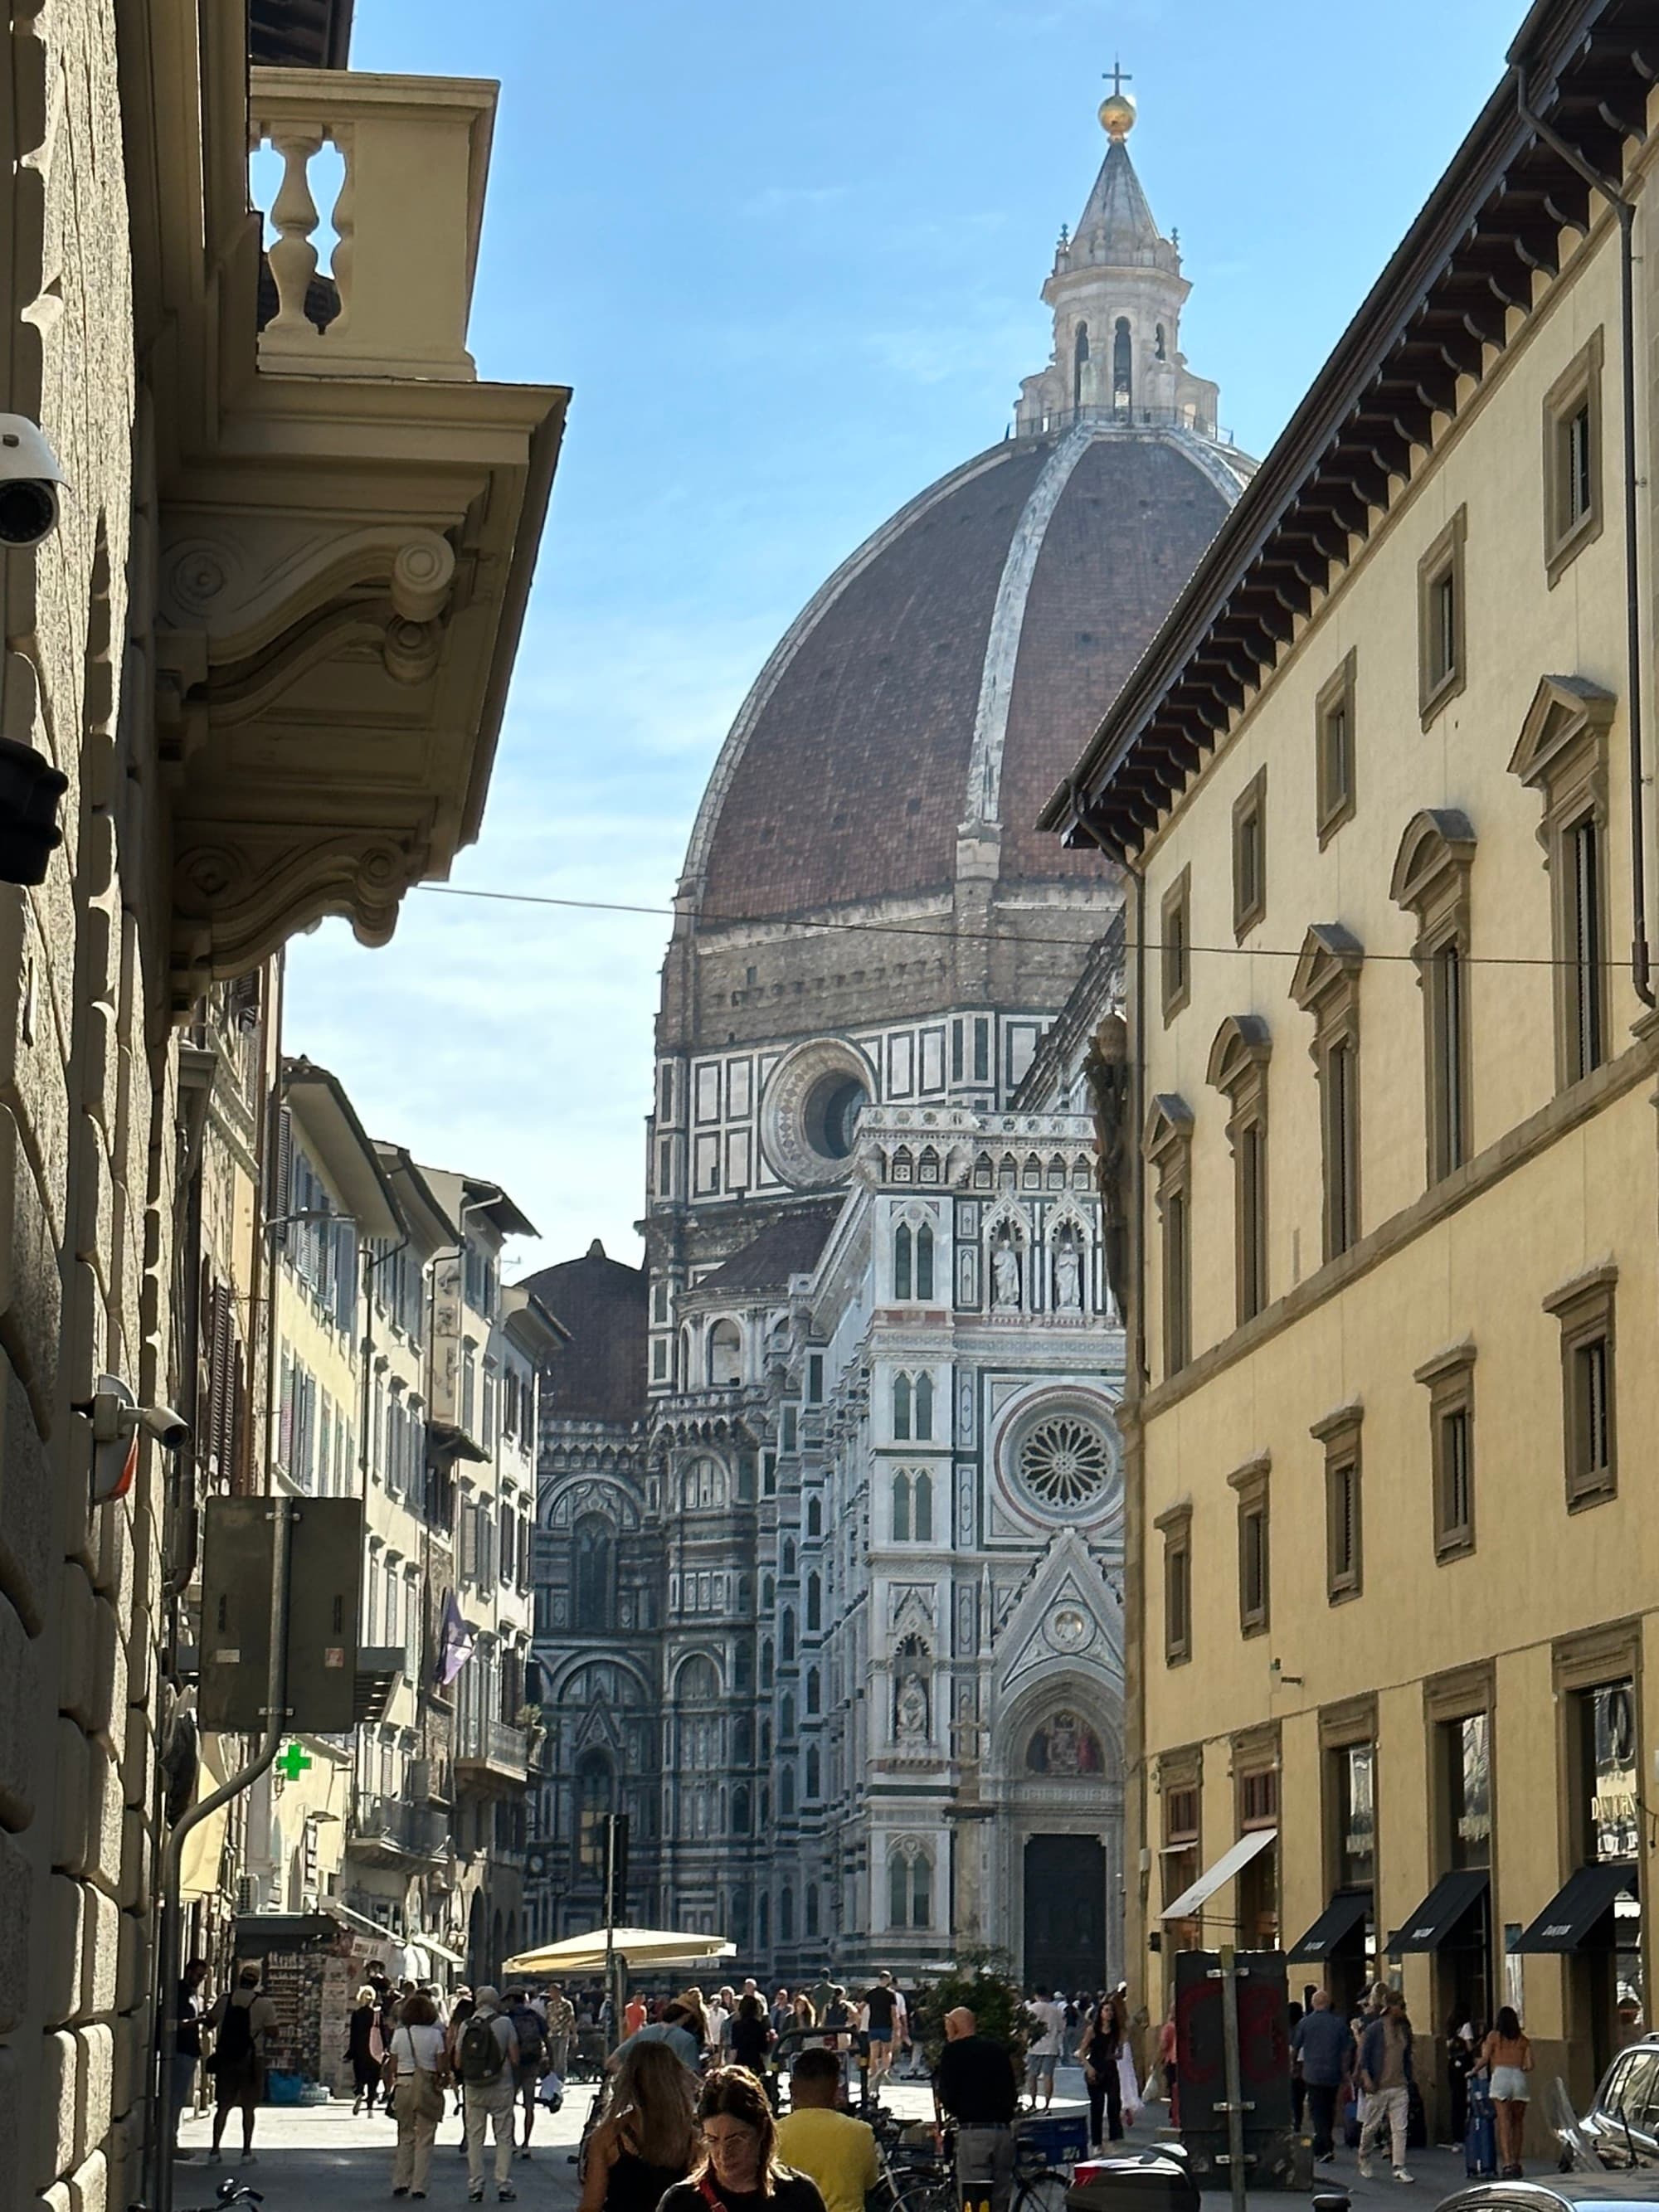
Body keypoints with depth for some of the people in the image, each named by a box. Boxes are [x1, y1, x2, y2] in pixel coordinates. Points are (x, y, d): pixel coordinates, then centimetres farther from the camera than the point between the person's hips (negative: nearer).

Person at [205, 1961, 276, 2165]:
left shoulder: (225, 1999, 0)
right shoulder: (264, 2004, -8)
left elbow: (210, 2023, 11)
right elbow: (271, 2032, -9)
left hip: (225, 2058, 2)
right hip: (251, 2060, -2)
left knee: (223, 2106, 9)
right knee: (248, 2107, 6)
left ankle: (215, 2149, 5)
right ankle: (247, 2151, 5)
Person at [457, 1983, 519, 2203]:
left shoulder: (466, 2026, 2)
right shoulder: (504, 2023, -5)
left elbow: (458, 2063, 4)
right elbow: (514, 2059, -6)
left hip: (473, 2088, 2)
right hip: (501, 2087, -2)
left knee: (474, 2138, 8)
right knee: (503, 2137, 5)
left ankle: (475, 2188, 6)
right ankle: (503, 2186, 2)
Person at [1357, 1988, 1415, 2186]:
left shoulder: (1404, 2029, 10)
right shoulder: (1375, 2028, -7)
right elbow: (1364, 2054, -7)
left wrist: (1410, 2079, 17)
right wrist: (1366, 2077, -17)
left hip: (1399, 2087, 4)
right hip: (1378, 2087, -4)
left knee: (1400, 2128, -3)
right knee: (1371, 2127, 7)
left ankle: (1399, 2168, -2)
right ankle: (1364, 2162, 28)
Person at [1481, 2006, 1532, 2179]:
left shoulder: (1494, 2037, 7)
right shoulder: (1524, 2040, 13)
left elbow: (1484, 2060, 2)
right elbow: (1529, 2066, 7)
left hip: (1500, 2076, -2)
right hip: (1519, 2078, 2)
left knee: (1504, 2123, -7)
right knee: (1517, 2123, 14)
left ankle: (1507, 2163, -19)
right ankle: (1516, 2163, 20)